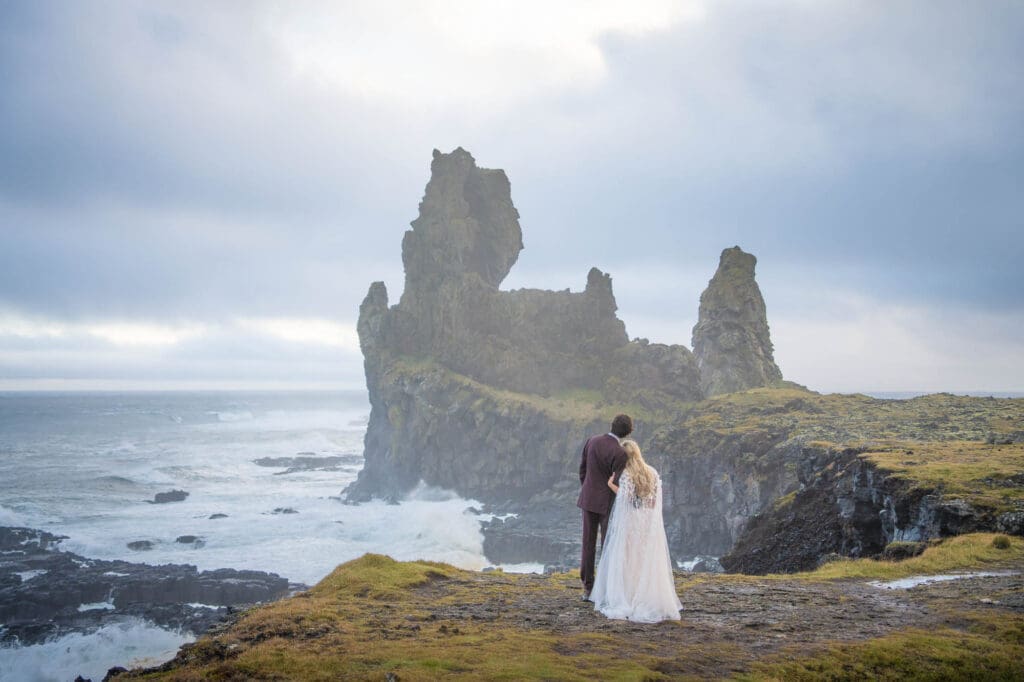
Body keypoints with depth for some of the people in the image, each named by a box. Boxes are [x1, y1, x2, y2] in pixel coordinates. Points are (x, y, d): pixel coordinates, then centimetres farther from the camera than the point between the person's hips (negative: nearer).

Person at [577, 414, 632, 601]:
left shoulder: (591, 441, -2)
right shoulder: (619, 453, -21)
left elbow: (582, 469, 6)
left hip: (588, 499, 6)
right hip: (608, 502, -5)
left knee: (588, 543, 11)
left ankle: (587, 588, 15)